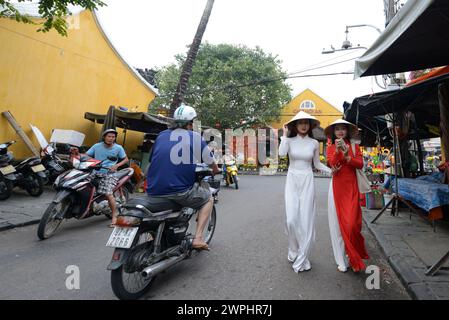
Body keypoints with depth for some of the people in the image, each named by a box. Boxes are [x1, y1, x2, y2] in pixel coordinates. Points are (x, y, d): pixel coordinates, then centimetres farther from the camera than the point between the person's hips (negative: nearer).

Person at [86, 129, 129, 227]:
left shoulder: (118, 148, 2)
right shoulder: (97, 146, 6)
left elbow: (126, 159, 9)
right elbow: (86, 155, 5)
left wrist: (116, 165, -6)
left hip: (109, 173, -4)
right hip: (95, 172, 4)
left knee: (108, 193, -18)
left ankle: (114, 216, -5)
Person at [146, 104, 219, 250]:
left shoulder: (161, 136, 14)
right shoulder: (196, 137, 4)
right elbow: (213, 165, 14)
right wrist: (215, 171, 38)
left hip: (155, 195, 4)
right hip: (182, 191, -4)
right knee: (208, 199, 22)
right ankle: (198, 238, 8)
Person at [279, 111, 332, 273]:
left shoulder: (314, 143, 4)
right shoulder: (290, 140, 1)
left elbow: (317, 164, 12)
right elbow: (281, 153, -20)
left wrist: (331, 170, -4)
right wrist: (285, 134, -12)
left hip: (307, 181, 1)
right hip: (292, 181, 0)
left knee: (306, 220, 1)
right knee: (292, 220, -4)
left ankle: (302, 259, 15)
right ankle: (293, 251, 24)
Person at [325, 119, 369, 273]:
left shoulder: (354, 146, 8)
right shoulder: (331, 148, 7)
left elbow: (360, 164, -5)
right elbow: (332, 164, -10)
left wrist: (347, 156, -18)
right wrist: (337, 150, -23)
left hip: (351, 187, 0)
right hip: (337, 186, 0)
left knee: (352, 222, -3)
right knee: (338, 222, 2)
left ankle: (354, 256, 21)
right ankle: (342, 260, 13)